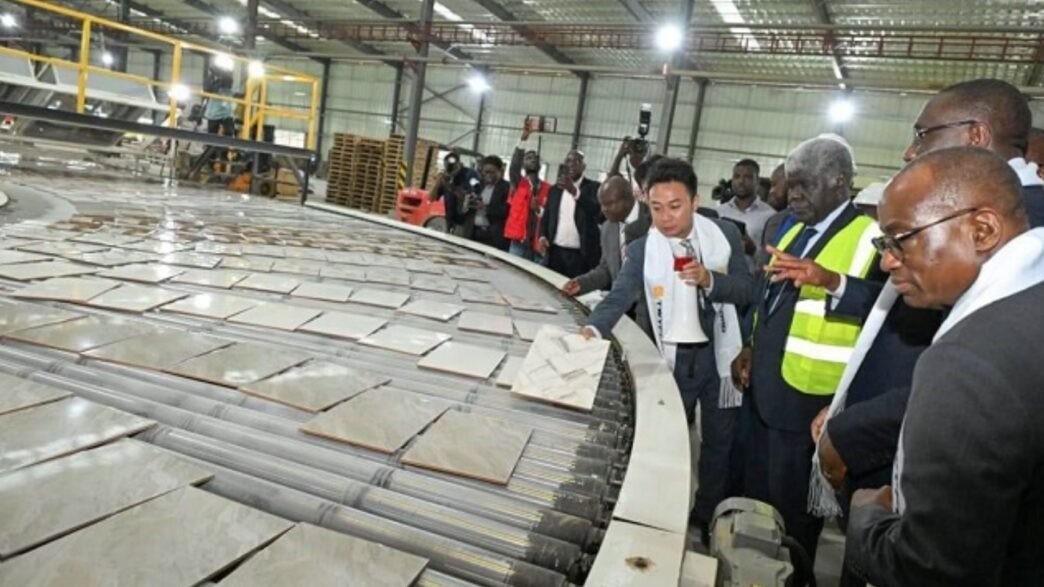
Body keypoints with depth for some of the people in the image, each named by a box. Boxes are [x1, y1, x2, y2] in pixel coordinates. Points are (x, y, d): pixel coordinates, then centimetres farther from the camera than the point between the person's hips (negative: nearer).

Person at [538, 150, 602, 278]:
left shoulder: (593, 187, 2)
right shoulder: (555, 189, 16)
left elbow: (600, 215, -15)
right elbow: (546, 217, 18)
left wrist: (575, 192, -25)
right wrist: (543, 236, -3)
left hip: (581, 255, -4)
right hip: (555, 251, 4)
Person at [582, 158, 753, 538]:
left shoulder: (725, 234, -5)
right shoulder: (641, 250, -9)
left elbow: (747, 290, -6)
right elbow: (619, 297, -20)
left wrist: (710, 280, -25)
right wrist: (593, 329, -39)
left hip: (720, 355, 2)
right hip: (673, 359, -1)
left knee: (718, 441, 16)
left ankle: (709, 516, 37)